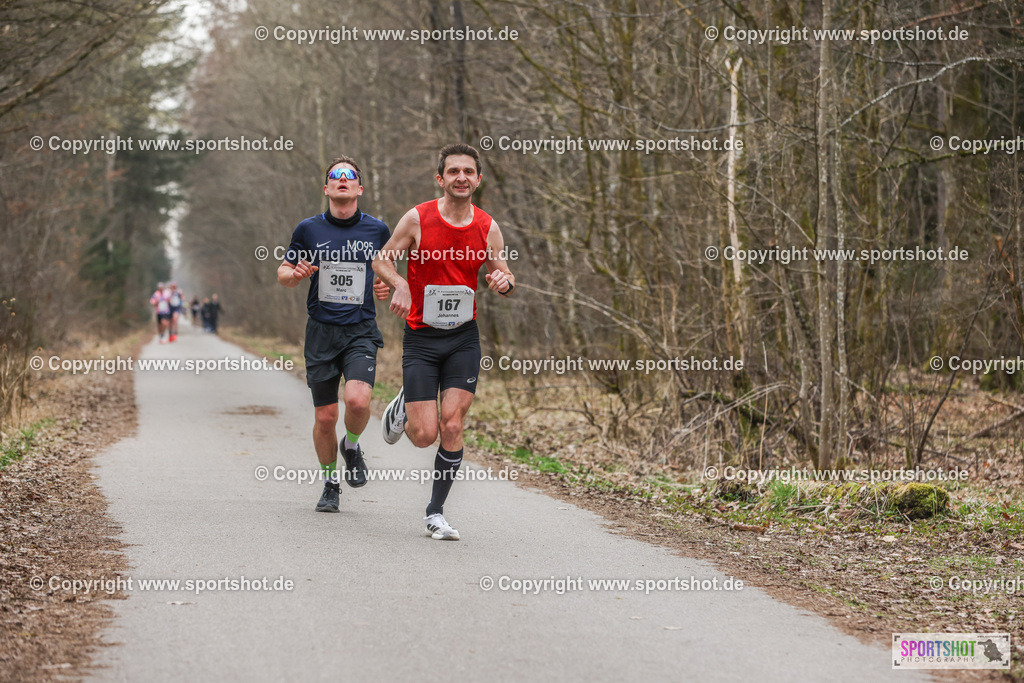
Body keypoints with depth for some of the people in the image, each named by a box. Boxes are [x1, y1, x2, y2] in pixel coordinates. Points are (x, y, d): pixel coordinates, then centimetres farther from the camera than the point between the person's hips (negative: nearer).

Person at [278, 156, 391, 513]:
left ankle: (352, 445, 10)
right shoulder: (308, 229, 3)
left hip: (361, 331, -1)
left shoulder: (377, 230, 4)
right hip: (321, 332, 1)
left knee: (358, 400, -23)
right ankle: (330, 482, 24)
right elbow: (283, 272, 12)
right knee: (325, 416, 2)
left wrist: (386, 286, -2)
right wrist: (295, 273, -11)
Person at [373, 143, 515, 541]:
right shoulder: (417, 219, -8)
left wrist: (504, 281, -16)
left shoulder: (488, 228, -1)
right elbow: (382, 260, 1)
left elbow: (503, 275, 9)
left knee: (452, 427, -8)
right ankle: (402, 409, 31)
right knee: (424, 435, -7)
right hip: (421, 338, -2)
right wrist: (400, 285, -20)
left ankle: (436, 513, 9)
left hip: (464, 339, 2)